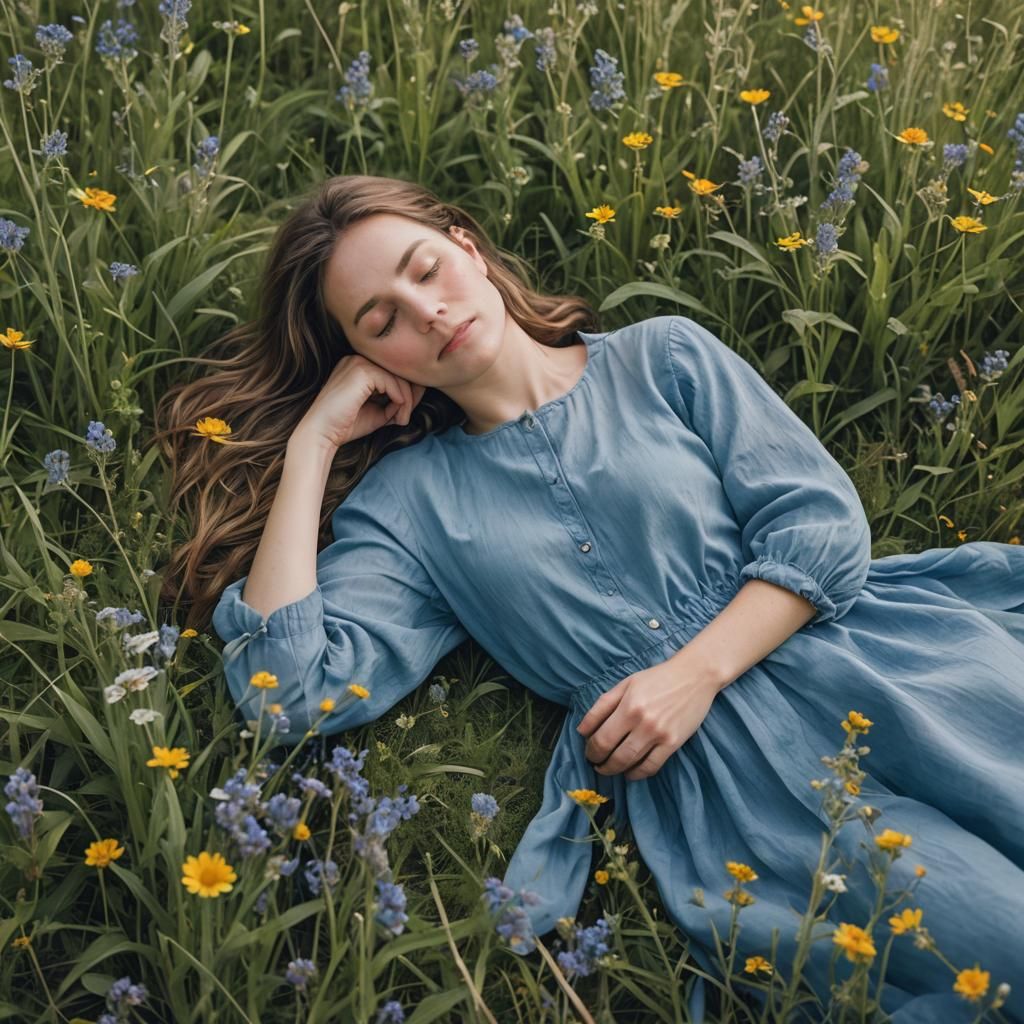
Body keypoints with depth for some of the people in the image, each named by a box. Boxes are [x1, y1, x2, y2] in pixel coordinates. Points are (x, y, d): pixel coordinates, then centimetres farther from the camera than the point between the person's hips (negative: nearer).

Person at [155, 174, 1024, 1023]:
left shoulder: (662, 358, 10)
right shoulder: (405, 497, 8)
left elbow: (823, 519, 3)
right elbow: (286, 692, -6)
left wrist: (696, 672, -11)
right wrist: (311, 442, -1)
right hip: (710, 766, -2)